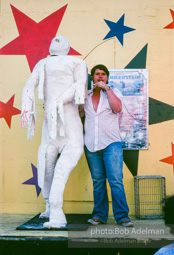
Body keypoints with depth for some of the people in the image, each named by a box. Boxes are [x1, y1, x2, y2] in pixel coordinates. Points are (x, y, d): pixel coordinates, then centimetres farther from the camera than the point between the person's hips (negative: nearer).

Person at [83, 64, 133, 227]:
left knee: (116, 181, -10)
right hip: (91, 145, 3)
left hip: (111, 143, -2)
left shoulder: (113, 92, 9)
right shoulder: (85, 95, 15)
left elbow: (118, 108, -11)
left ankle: (122, 216, -5)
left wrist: (106, 88, -8)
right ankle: (99, 215, 12)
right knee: (98, 182, 4)